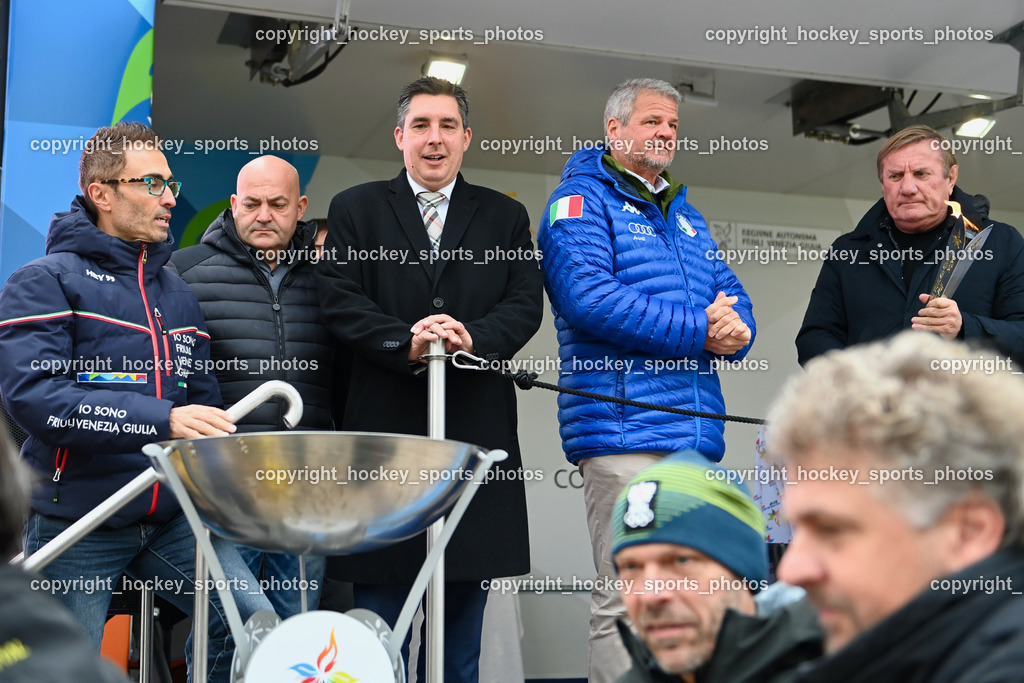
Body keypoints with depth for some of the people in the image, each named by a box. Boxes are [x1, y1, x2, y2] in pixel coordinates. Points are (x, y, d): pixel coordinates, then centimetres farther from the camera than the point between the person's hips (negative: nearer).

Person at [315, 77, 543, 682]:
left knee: (462, 630, 8)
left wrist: (473, 336, -18)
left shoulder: (506, 216, 14)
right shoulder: (356, 209, 10)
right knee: (380, 631, 3)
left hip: (477, 429, 2)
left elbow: (527, 303, 2)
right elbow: (341, 301, -2)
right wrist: (405, 341, -19)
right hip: (385, 430, -1)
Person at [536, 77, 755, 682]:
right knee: (630, 603, -11)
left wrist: (735, 328, -6)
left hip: (697, 433, 8)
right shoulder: (582, 200, 1)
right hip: (624, 430, -8)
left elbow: (733, 296, 21)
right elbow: (588, 298, -15)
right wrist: (699, 330, -11)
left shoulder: (687, 216, 25)